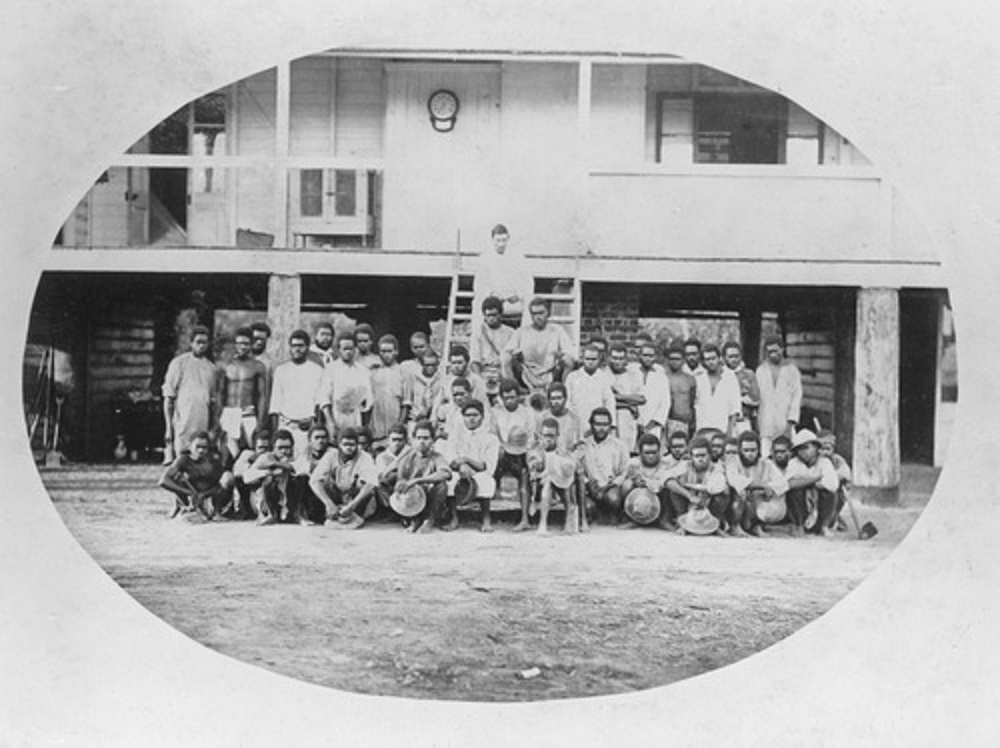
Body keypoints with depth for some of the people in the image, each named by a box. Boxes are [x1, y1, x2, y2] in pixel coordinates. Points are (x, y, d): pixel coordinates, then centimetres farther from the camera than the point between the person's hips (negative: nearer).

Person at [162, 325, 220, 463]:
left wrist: (214, 428, 9)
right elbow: (168, 398, 1)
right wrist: (169, 427, -6)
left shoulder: (212, 368, 15)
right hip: (183, 424, -4)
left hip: (204, 426, 4)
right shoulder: (179, 363, 3)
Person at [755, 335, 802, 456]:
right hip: (765, 423, 2)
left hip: (785, 422, -2)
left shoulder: (792, 369, 5)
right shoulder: (760, 370, 12)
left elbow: (797, 396, 1)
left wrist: (791, 421, -8)